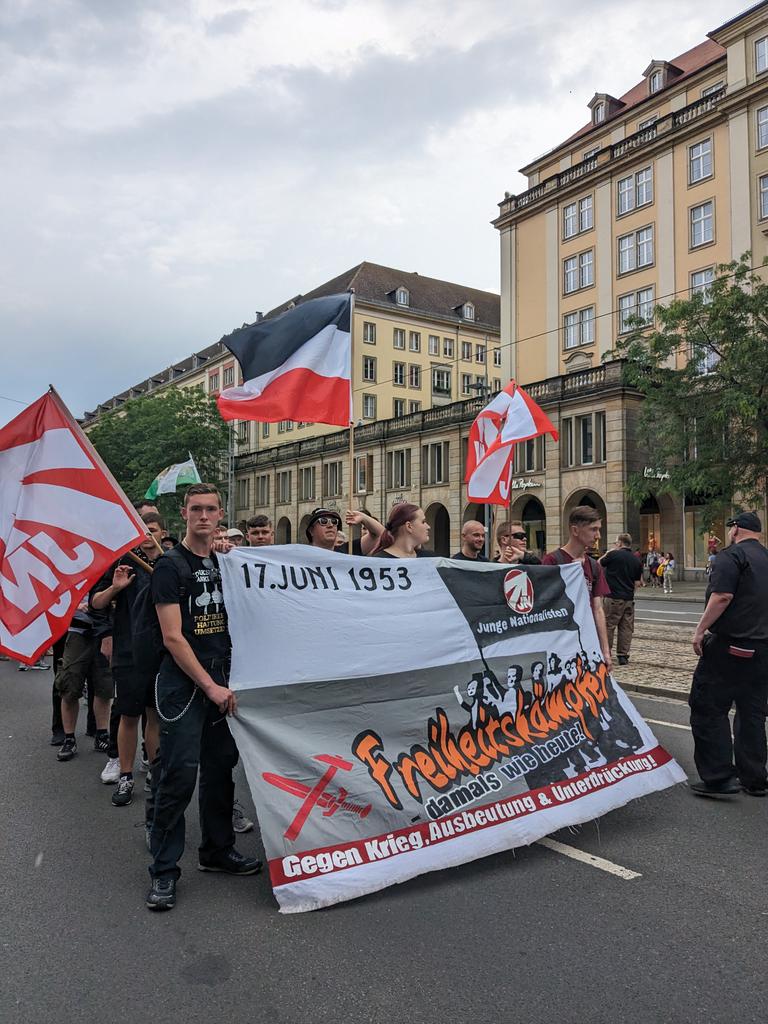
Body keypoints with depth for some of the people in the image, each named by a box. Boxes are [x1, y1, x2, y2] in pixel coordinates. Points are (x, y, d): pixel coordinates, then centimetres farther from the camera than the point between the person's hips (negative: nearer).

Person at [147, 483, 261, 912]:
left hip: (222, 681, 6)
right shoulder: (170, 566, -6)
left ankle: (218, 849, 29)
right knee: (180, 773, -6)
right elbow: (173, 637, -12)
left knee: (221, 767, 12)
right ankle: (164, 871, 6)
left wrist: (225, 683, 7)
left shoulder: (226, 563, 11)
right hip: (184, 682, -6)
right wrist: (210, 686, -14)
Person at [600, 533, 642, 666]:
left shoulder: (613, 554, -9)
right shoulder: (636, 560, 8)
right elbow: (637, 583, 11)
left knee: (608, 626, 2)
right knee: (626, 628, 9)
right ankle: (623, 656, 10)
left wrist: (605, 555, 21)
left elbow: (598, 564, 7)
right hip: (629, 599, 5)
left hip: (613, 598, -5)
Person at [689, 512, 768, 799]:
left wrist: (700, 630, -16)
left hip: (729, 645, -8)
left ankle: (719, 777, -3)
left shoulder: (731, 555, -9)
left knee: (708, 709, -2)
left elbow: (722, 596, -21)